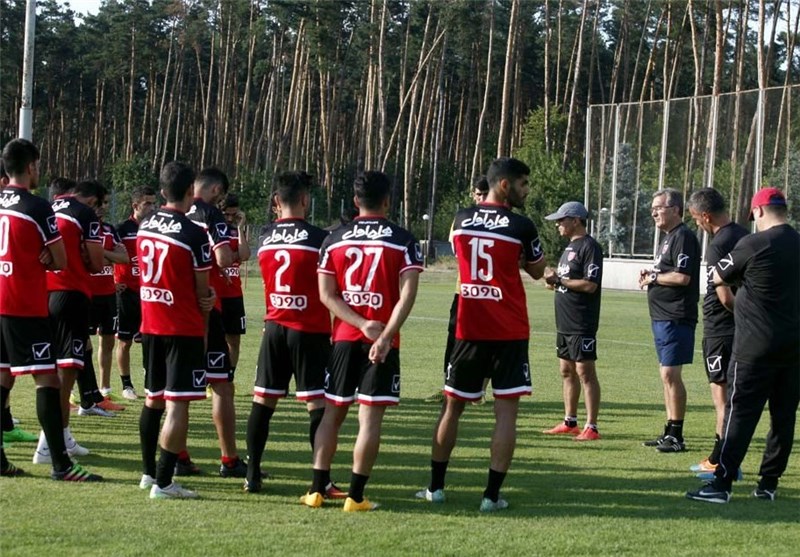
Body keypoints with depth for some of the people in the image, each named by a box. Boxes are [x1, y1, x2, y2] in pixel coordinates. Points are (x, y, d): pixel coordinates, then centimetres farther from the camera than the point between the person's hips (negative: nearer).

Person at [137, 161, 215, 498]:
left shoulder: (144, 227, 5)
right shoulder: (193, 235, -15)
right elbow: (203, 291, -8)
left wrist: (202, 300, 6)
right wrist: (203, 328, 11)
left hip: (150, 325, 7)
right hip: (184, 329, -7)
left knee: (153, 399, 19)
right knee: (177, 405, -5)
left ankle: (149, 472, 28)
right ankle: (163, 482, -8)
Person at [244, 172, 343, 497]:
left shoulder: (264, 239, 5)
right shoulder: (318, 238, -10)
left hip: (274, 327, 5)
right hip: (310, 332, -5)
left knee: (262, 401, 10)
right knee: (318, 405, -4)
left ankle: (252, 476, 12)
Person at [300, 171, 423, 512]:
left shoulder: (334, 241, 6)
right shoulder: (403, 241, -2)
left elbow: (326, 295, -2)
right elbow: (407, 294, -13)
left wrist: (363, 325, -8)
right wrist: (385, 335, -17)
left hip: (344, 338, 3)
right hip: (382, 341, -3)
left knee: (332, 412, 12)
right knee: (370, 417, -1)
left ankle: (317, 489, 11)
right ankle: (355, 496, -3)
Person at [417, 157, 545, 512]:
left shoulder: (461, 220, 3)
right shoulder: (521, 226, -9)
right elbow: (537, 271, 6)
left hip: (469, 330, 4)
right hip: (509, 333, -4)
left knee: (453, 405, 14)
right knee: (506, 411, 1)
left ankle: (435, 487, 20)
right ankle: (492, 495, -3)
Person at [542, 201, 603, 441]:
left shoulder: (590, 247, -12)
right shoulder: (571, 246, 17)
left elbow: (590, 285, -20)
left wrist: (559, 280, -16)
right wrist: (555, 282, 2)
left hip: (582, 323, -10)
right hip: (564, 322, 10)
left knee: (585, 371, -8)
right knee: (567, 370, 13)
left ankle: (591, 427, -6)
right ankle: (570, 423, 21)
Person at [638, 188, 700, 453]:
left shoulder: (683, 236, -13)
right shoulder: (669, 237, 19)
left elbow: (682, 277, -22)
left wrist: (653, 277, -9)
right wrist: (651, 276, 8)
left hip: (676, 318, -11)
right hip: (663, 317, 11)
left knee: (670, 374, -10)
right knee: (667, 375, 13)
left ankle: (676, 436, -7)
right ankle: (669, 433, 20)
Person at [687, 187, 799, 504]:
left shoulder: (754, 244, -12)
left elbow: (718, 278, -1)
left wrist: (740, 276, 19)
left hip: (756, 344, -6)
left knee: (740, 414, -4)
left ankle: (722, 484, -5)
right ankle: (769, 484, 14)